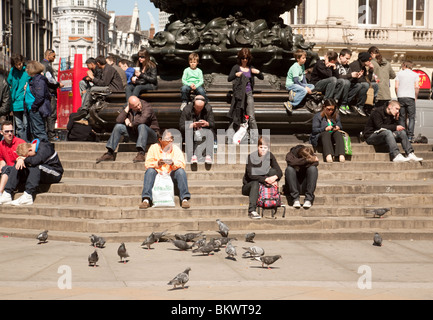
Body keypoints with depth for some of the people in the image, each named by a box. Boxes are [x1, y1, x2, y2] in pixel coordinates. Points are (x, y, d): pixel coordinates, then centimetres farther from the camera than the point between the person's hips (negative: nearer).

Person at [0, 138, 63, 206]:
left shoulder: (44, 148, -21)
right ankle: (7, 194, -18)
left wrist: (25, 159, -18)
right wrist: (20, 160, -20)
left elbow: (35, 161, -36)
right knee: (16, 167, -5)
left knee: (35, 167, -37)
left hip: (54, 174, -8)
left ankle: (28, 197, -42)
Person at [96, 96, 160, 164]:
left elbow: (142, 120, -41)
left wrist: (131, 124, -21)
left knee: (141, 126, -38)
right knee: (118, 126, -6)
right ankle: (110, 153, -9)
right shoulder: (129, 109, -2)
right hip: (135, 132, 6)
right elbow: (118, 121, -10)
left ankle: (141, 154, -49)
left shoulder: (147, 108, -21)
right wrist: (126, 109, -16)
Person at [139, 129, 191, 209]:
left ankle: (185, 199, -34)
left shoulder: (175, 148, 5)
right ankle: (146, 199, -41)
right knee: (150, 171, -30)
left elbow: (182, 164, -5)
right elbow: (147, 164, -5)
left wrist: (173, 164, -27)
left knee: (181, 171, -27)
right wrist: (157, 164, -26)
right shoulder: (154, 148, 3)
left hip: (171, 175, 0)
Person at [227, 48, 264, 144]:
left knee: (251, 117, -7)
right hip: (238, 93, -2)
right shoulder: (236, 67, 3)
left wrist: (258, 72, -7)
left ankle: (254, 141, -9)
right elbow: (229, 79, -6)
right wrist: (236, 75, -25)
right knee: (236, 117, 4)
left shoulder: (251, 68, 12)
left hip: (249, 94, 2)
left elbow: (262, 78, 14)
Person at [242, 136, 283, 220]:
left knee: (273, 171, -17)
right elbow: (251, 175, -23)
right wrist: (265, 179, -35)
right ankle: (252, 211, -46)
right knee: (255, 183, -37)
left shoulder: (270, 156, -3)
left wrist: (275, 177, -31)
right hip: (248, 186, -3)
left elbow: (279, 172, -7)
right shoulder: (251, 157, -14)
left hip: (263, 185, 3)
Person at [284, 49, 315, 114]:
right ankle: (290, 104, -37)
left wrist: (306, 86, -5)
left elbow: (303, 77, 11)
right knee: (304, 90, -31)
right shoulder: (295, 67, -18)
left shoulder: (302, 65, 11)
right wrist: (305, 87, -21)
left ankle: (295, 94, -21)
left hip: (298, 84, 9)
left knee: (312, 86, -2)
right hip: (290, 85, -9)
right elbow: (296, 80, -24)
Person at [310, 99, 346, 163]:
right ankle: (328, 155, -63)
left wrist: (338, 127, -6)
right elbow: (314, 130, -1)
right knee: (326, 133, -39)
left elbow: (340, 126, 20)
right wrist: (325, 129, -18)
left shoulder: (336, 116, 21)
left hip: (333, 135, 3)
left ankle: (341, 155, -53)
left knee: (338, 133, -33)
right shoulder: (317, 116, 9)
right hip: (320, 136, -3)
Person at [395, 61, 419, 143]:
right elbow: (417, 87, -2)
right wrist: (415, 97, 8)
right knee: (411, 117, 0)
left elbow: (396, 87, 2)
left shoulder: (399, 74, 9)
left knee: (402, 118, 5)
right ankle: (410, 136, -10)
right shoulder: (415, 74, 7)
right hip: (411, 97, -1)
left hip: (401, 97, 1)